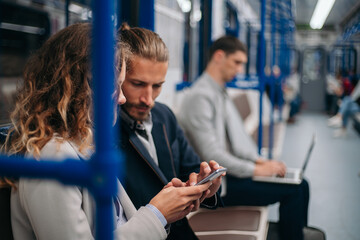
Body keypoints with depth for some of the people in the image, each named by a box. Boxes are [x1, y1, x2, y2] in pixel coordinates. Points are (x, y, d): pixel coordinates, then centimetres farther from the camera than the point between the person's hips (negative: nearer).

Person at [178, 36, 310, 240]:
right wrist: (256, 170, -18)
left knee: (301, 185, 2)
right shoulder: (199, 97, -17)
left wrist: (259, 160, 3)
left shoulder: (222, 93, 14)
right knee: (292, 191, -16)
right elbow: (210, 154, -22)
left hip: (232, 171, 9)